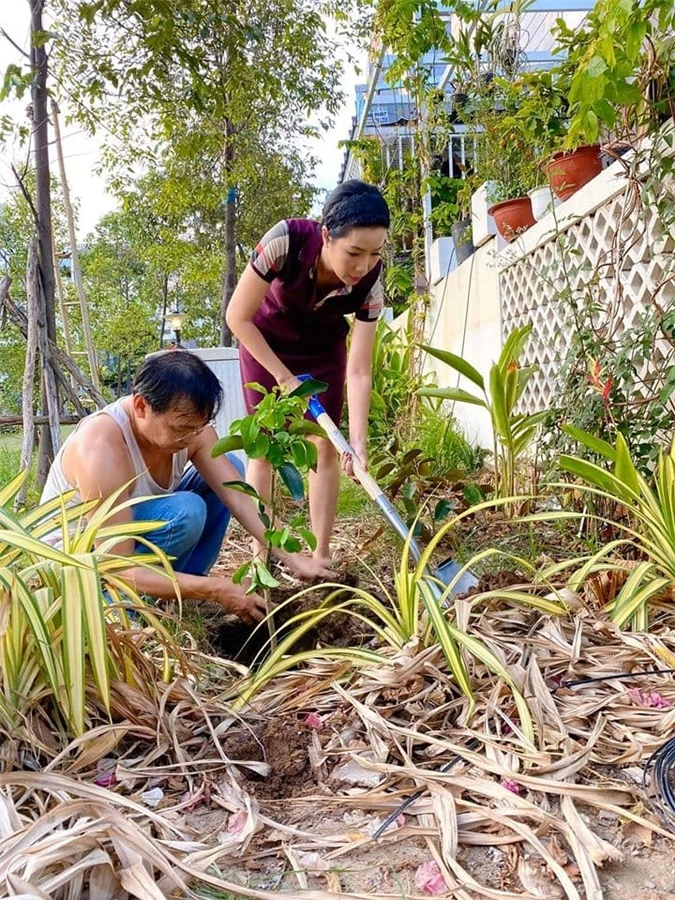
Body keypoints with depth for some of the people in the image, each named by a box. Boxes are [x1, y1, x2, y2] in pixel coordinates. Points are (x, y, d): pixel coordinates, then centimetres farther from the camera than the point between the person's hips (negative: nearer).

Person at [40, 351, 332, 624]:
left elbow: (238, 496, -18)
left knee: (228, 469, -5)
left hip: (135, 532, 7)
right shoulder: (102, 450, -37)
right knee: (185, 512, -32)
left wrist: (291, 557, -28)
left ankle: (179, 591, 0)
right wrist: (216, 590, -37)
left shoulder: (188, 423, -17)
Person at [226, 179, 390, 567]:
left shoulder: (370, 283, -30)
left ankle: (322, 556, 6)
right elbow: (238, 317, -26)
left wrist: (358, 438, -37)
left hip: (323, 349, 2)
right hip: (265, 342, -1)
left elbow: (359, 371, -27)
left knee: (326, 446, -4)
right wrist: (285, 378, -23)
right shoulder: (286, 240, -36)